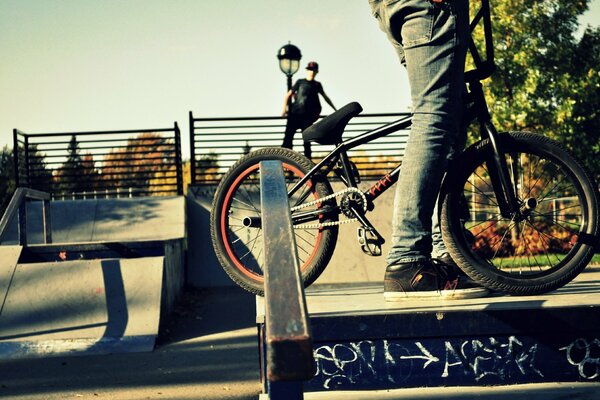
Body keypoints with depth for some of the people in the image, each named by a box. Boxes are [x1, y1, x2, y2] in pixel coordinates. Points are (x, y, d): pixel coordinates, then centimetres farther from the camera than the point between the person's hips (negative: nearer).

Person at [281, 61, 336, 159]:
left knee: (306, 139, 0)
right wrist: (284, 108, -4)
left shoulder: (317, 85, 13)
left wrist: (335, 109, 27)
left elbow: (325, 97, 25)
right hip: (294, 114, -1)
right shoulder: (300, 82, 8)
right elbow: (289, 95, 8)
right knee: (288, 137, -6)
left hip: (308, 116, 1)